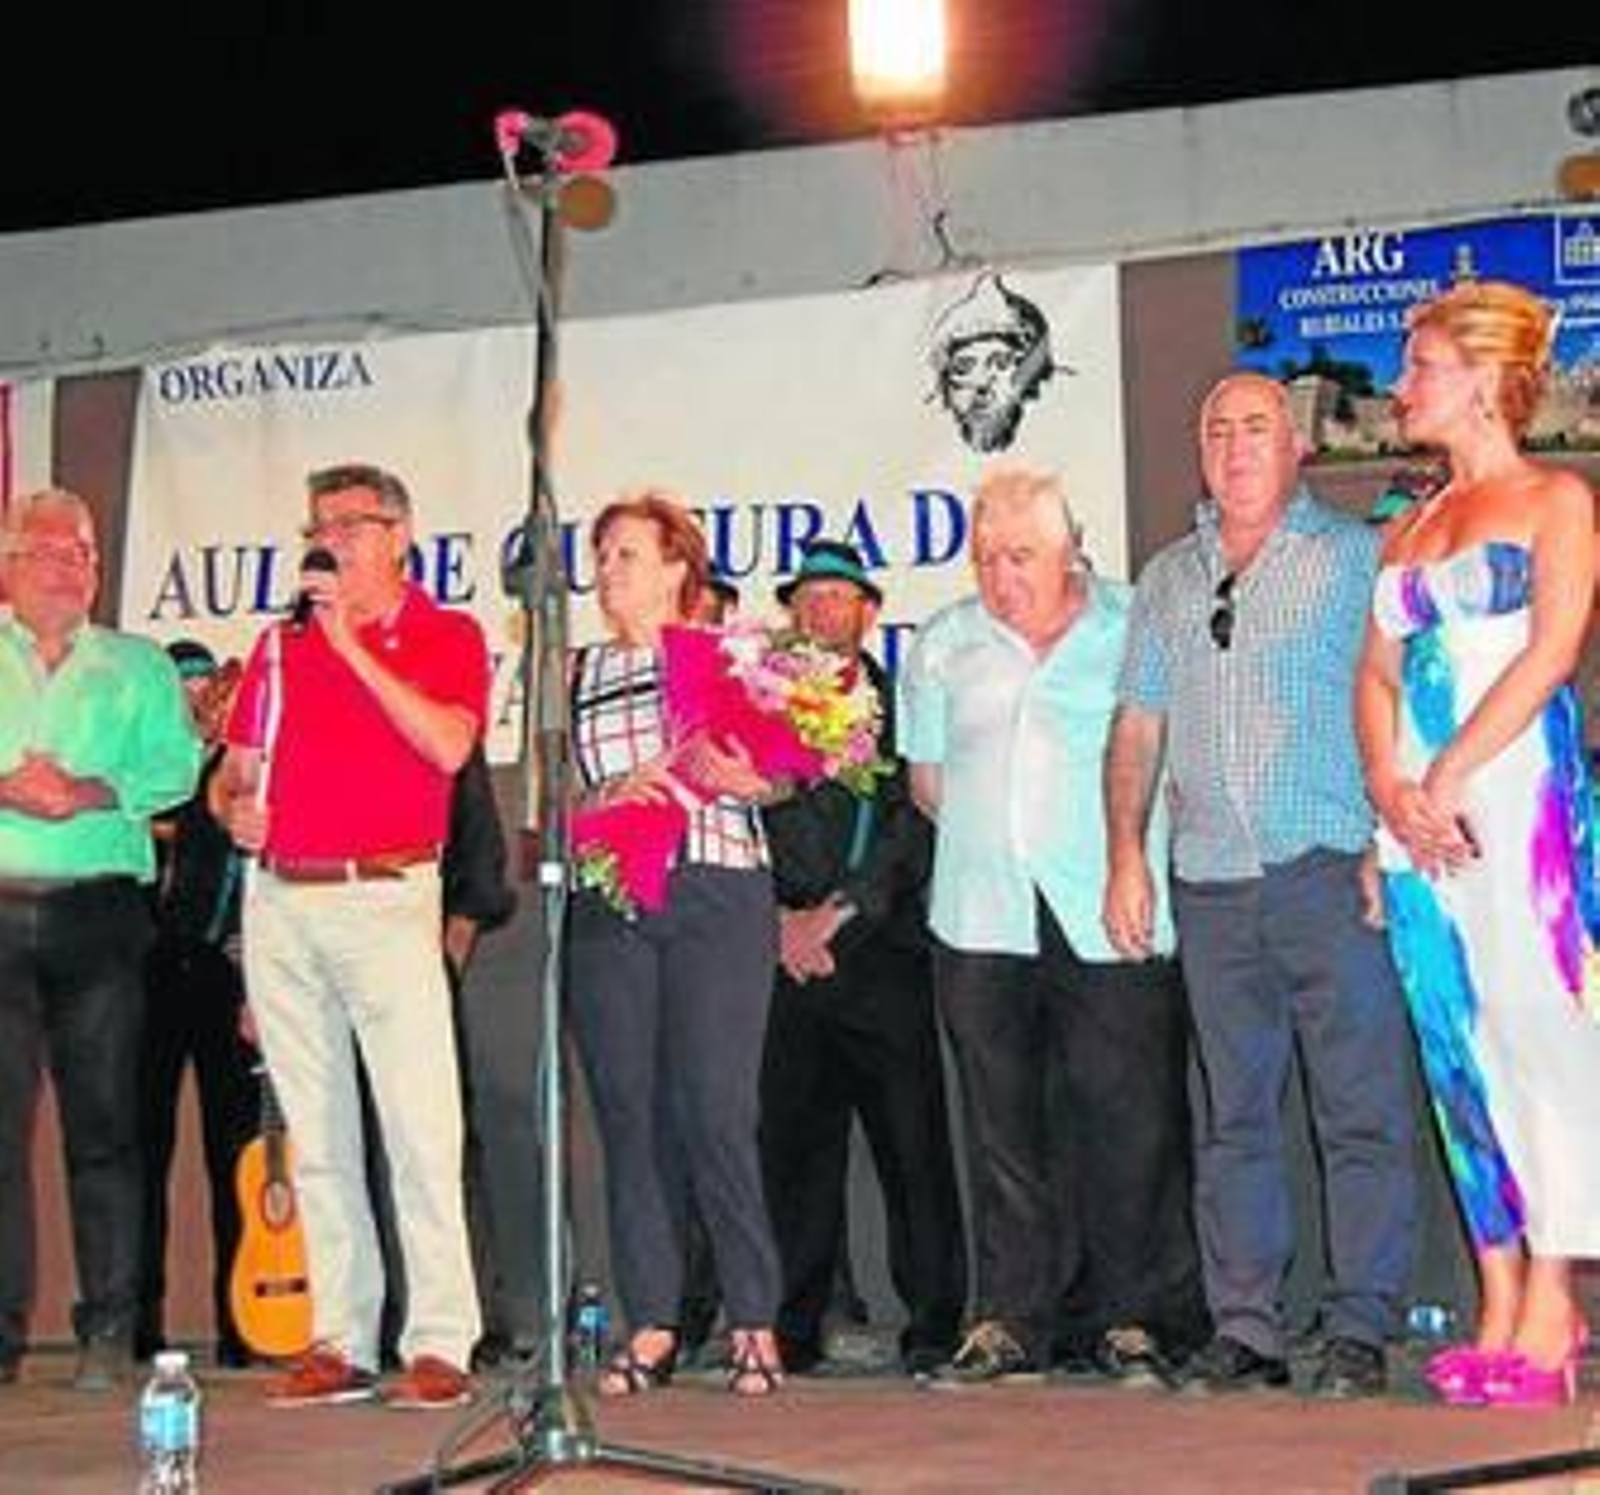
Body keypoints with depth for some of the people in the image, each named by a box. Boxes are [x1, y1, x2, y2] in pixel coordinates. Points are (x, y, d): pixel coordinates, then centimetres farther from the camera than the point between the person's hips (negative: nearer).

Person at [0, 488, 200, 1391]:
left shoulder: (139, 666, 17)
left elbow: (176, 768, 4)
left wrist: (93, 792, -11)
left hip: (100, 911, 0)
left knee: (105, 1124, -1)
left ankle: (111, 1332, 3)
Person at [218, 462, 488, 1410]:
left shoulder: (448, 637, 4)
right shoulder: (282, 642, 17)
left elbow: (448, 745, -14)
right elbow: (238, 768, 22)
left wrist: (354, 645, -13)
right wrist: (238, 809, -1)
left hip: (384, 896, -5)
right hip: (280, 903, 5)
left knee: (421, 1120, -11)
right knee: (317, 1134, 7)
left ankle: (440, 1343, -9)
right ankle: (341, 1342, 12)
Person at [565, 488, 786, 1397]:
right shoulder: (576, 675, 18)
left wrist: (742, 779, -13)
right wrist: (612, 796, -6)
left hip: (716, 893, -4)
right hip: (607, 904, 4)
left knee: (717, 1111, -9)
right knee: (630, 1112, 2)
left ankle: (754, 1322, 0)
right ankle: (651, 1325, 8)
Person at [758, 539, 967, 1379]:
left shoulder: (900, 706, 8)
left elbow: (913, 828, -1)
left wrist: (836, 912, -8)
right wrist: (783, 919, -3)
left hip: (884, 955, -2)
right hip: (788, 960, 2)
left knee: (913, 1142, -3)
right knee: (790, 1143, 1)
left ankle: (934, 1323, 3)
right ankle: (793, 1327, 8)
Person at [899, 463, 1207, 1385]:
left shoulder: (1135, 628, 4)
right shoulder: (945, 645, 15)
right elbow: (927, 779, 21)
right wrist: (990, 835, 9)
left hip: (1110, 918, -3)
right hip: (984, 917, 3)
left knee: (1132, 1117, -3)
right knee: (1004, 1120, 4)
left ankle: (1138, 1317, 7)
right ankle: (1010, 1318, 10)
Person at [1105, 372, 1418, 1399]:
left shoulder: (1357, 555, 5)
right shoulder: (1168, 579, 19)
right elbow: (1138, 727, 19)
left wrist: (1389, 842, -12)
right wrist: (1127, 854, 9)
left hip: (1329, 869, -4)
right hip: (1209, 880, 4)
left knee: (1360, 1109, -4)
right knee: (1231, 1115, 6)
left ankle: (1360, 1332, 1)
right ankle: (1245, 1330, 11)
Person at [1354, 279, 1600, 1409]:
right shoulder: (1409, 530, 20)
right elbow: (1376, 678, 15)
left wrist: (1448, 777, -15)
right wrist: (1389, 790, -3)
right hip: (1419, 814, 6)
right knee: (1463, 1059, 5)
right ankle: (1500, 1308, 10)